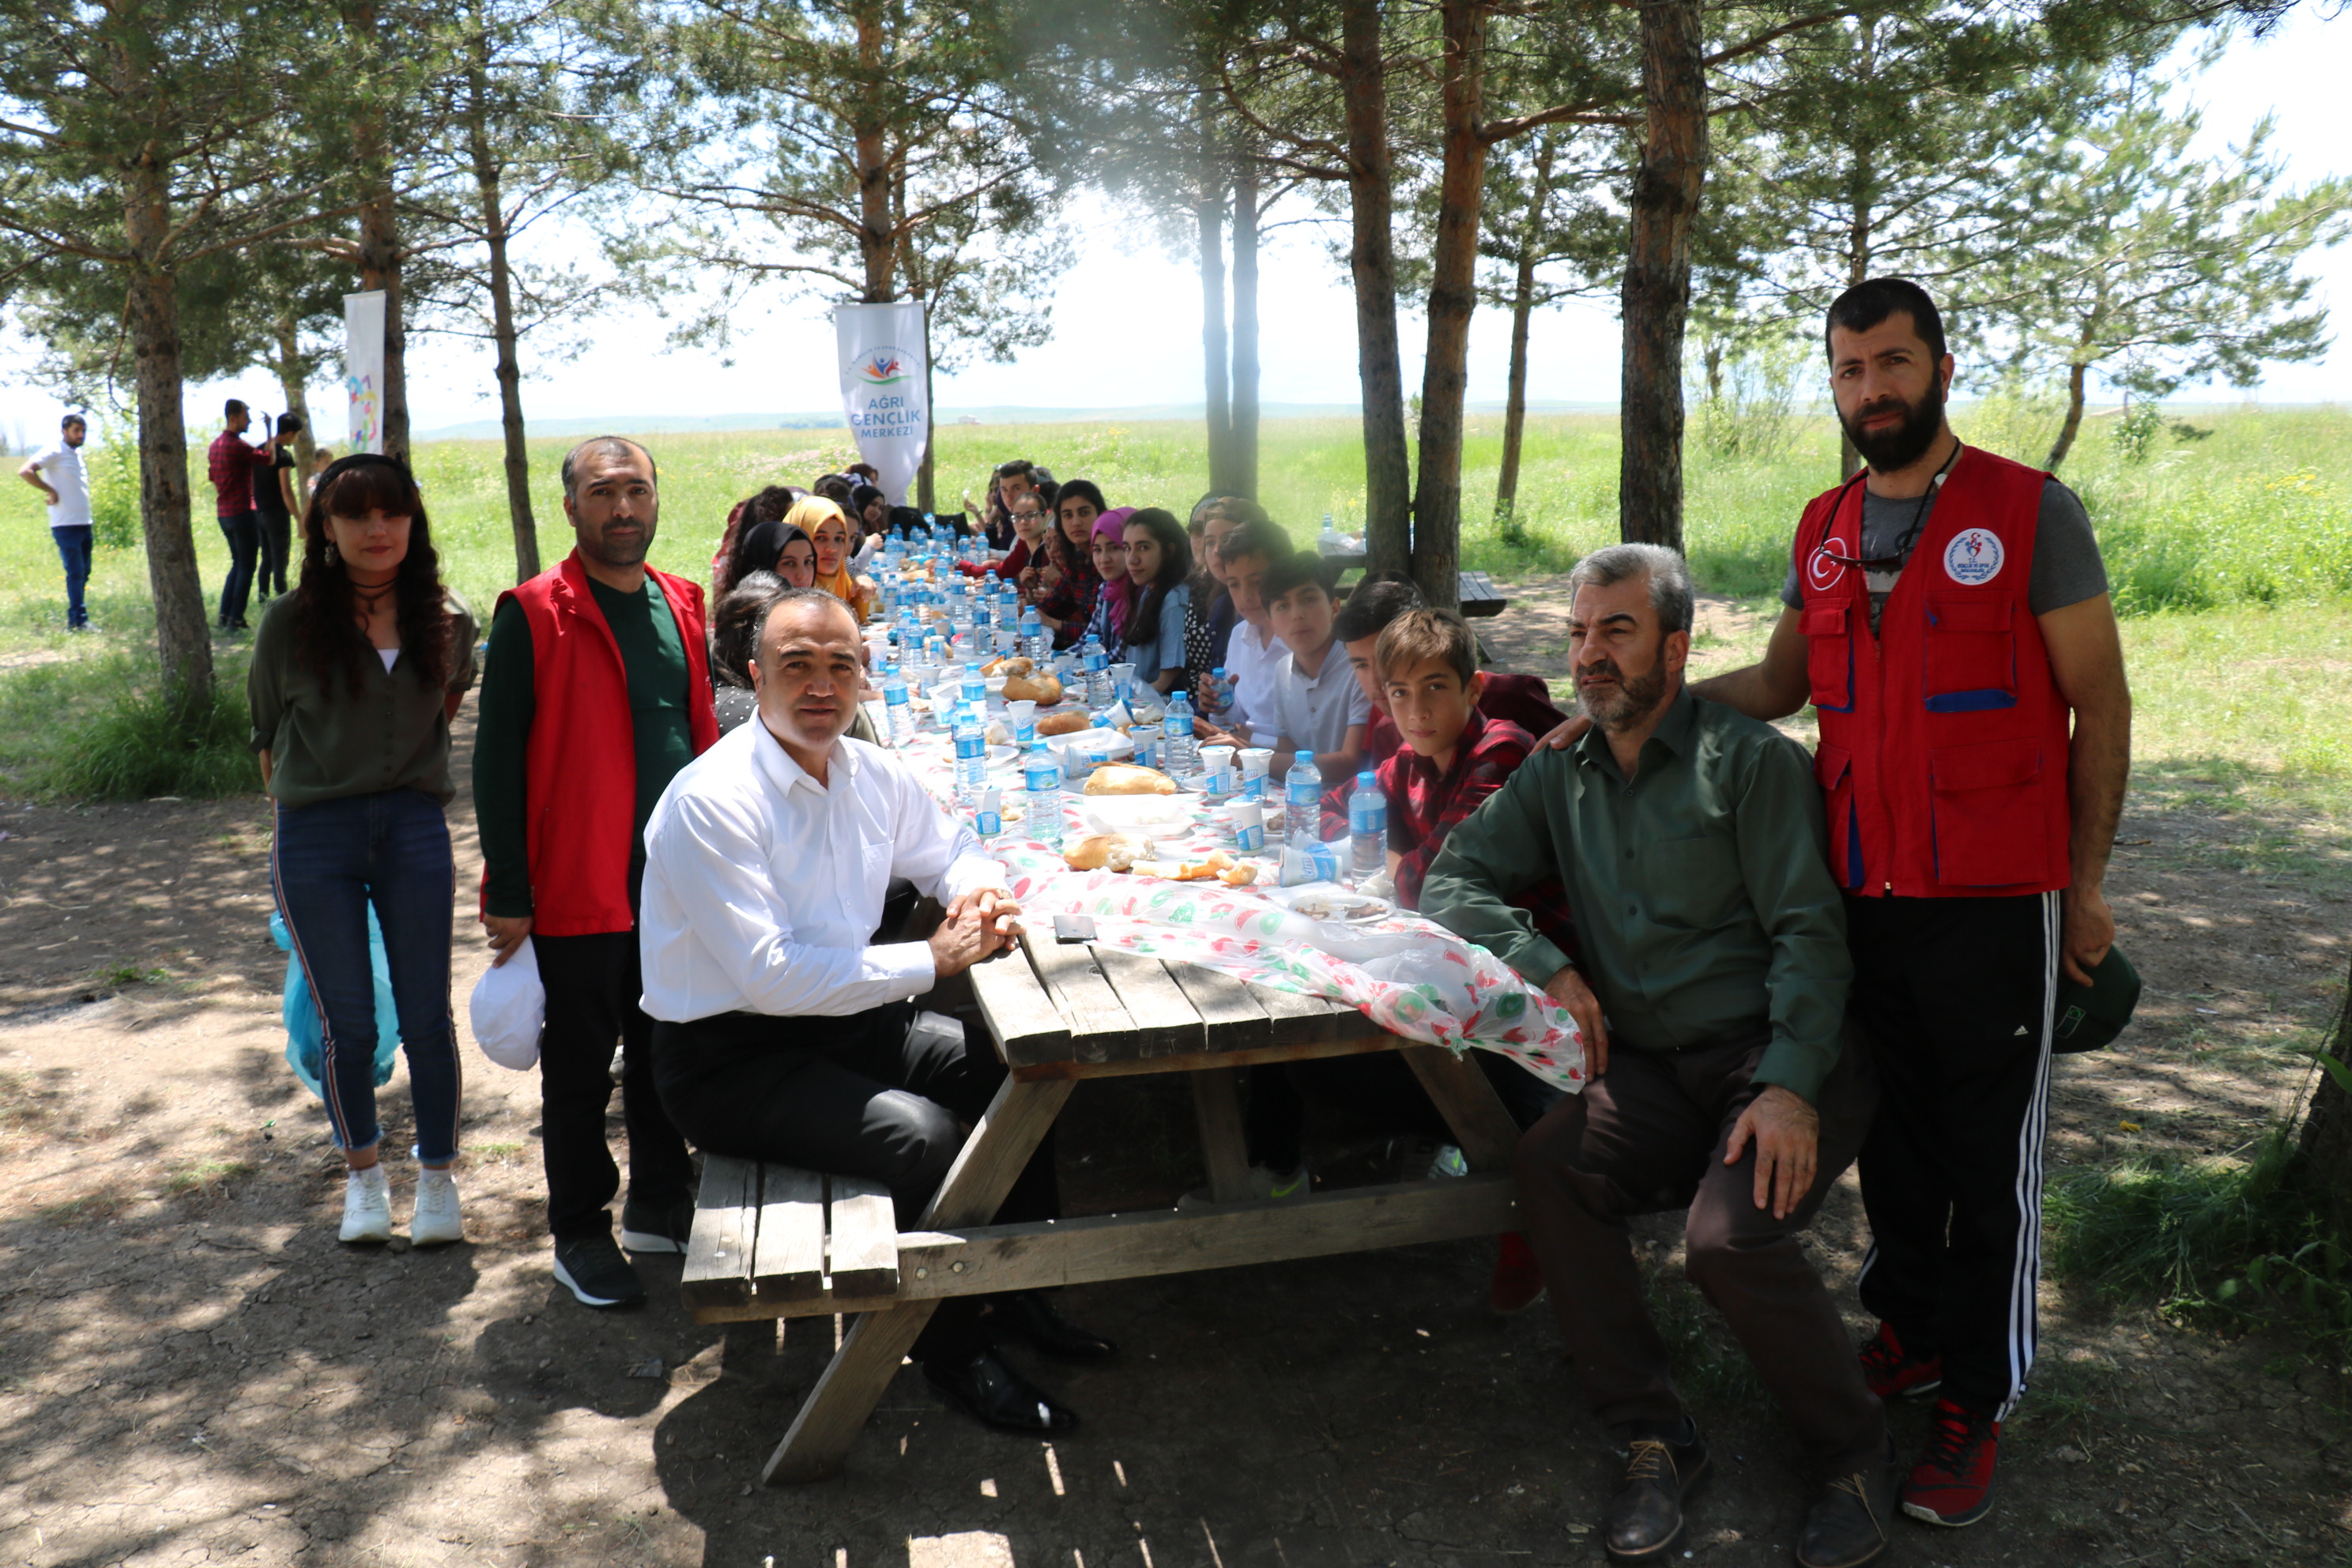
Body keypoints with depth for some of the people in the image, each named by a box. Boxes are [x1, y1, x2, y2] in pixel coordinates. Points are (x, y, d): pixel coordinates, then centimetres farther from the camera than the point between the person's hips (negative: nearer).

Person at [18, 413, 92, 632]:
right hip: (66, 524, -8)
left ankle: (73, 620, 18)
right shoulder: (54, 451, -8)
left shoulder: (77, 453, 16)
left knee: (83, 573, 11)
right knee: (76, 572, -10)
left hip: (84, 523, 8)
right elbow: (25, 472, -20)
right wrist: (50, 491, -16)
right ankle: (79, 620, -8)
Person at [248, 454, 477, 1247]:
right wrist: (302, 803, 14)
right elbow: (268, 734, 9)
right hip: (315, 837, -1)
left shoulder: (449, 620, 0)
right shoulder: (291, 623, -5)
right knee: (346, 1022, 7)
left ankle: (437, 1178, 22)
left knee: (427, 1017, 4)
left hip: (414, 825, 1)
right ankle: (363, 1174, 29)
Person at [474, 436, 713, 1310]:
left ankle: (660, 1205, 33)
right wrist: (507, 892, -12)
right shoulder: (534, 614, -8)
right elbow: (497, 756, -9)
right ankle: (580, 1233, 22)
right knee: (580, 1068, 8)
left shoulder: (680, 605, 10)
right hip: (578, 886, -5)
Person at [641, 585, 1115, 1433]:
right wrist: (930, 960, -22)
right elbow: (770, 976, -26)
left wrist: (981, 890, -7)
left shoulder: (871, 774, 2)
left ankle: (1015, 1290, 15)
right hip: (730, 1058, -8)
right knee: (922, 1135, -26)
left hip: (844, 1017, 8)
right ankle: (955, 1349, -3)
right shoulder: (713, 799, -21)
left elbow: (954, 848, 19)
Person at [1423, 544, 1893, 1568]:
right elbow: (1451, 880, 8)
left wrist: (1791, 1084, -22)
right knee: (1549, 1165, -24)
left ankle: (1856, 1454, 2)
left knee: (1729, 1236, -28)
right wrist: (1546, 966, -10)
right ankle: (1655, 1440, -8)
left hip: (1783, 1057, -4)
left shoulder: (1750, 761, -4)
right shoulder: (1558, 775, 11)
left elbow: (1809, 932, -9)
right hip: (1652, 1068, 4)